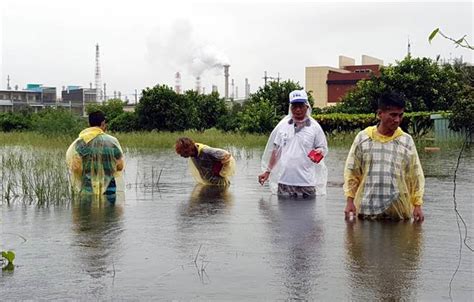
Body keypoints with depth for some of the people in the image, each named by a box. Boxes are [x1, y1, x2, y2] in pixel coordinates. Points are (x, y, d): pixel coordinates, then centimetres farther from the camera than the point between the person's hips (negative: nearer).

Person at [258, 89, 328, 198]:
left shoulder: (315, 127, 1)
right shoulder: (282, 125, 7)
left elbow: (323, 148, 5)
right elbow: (275, 150, 13)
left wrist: (319, 152, -19)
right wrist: (267, 171, 12)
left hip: (306, 182, -2)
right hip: (284, 181, 2)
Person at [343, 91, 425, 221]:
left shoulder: (407, 141, 5)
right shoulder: (363, 138, 3)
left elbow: (415, 176, 7)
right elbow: (352, 172, 7)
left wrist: (417, 205, 2)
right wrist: (350, 200, 1)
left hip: (398, 210, 0)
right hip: (367, 208, 0)